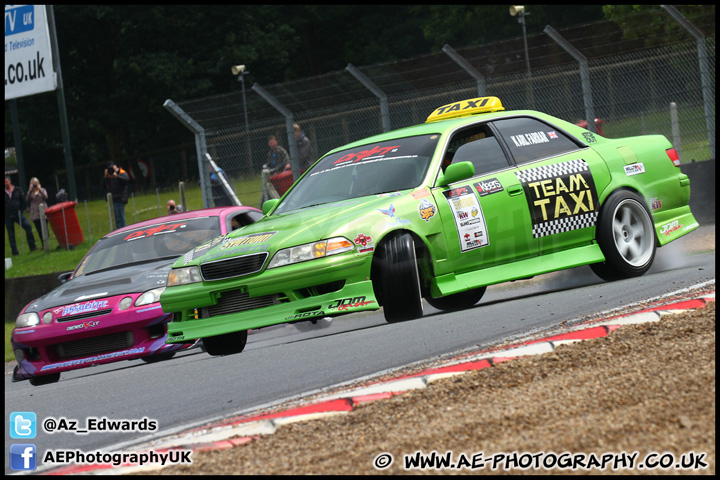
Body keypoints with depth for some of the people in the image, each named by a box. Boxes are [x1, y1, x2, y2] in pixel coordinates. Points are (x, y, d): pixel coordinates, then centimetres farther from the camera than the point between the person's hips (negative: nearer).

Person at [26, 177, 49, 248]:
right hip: (35, 215, 2)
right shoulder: (30, 192, 11)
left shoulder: (42, 190, 9)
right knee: (39, 230, 2)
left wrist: (39, 189, -16)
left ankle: (46, 242, -10)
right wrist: (30, 190, -14)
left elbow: (45, 197, -9)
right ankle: (43, 244, 8)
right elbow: (27, 199, -6)